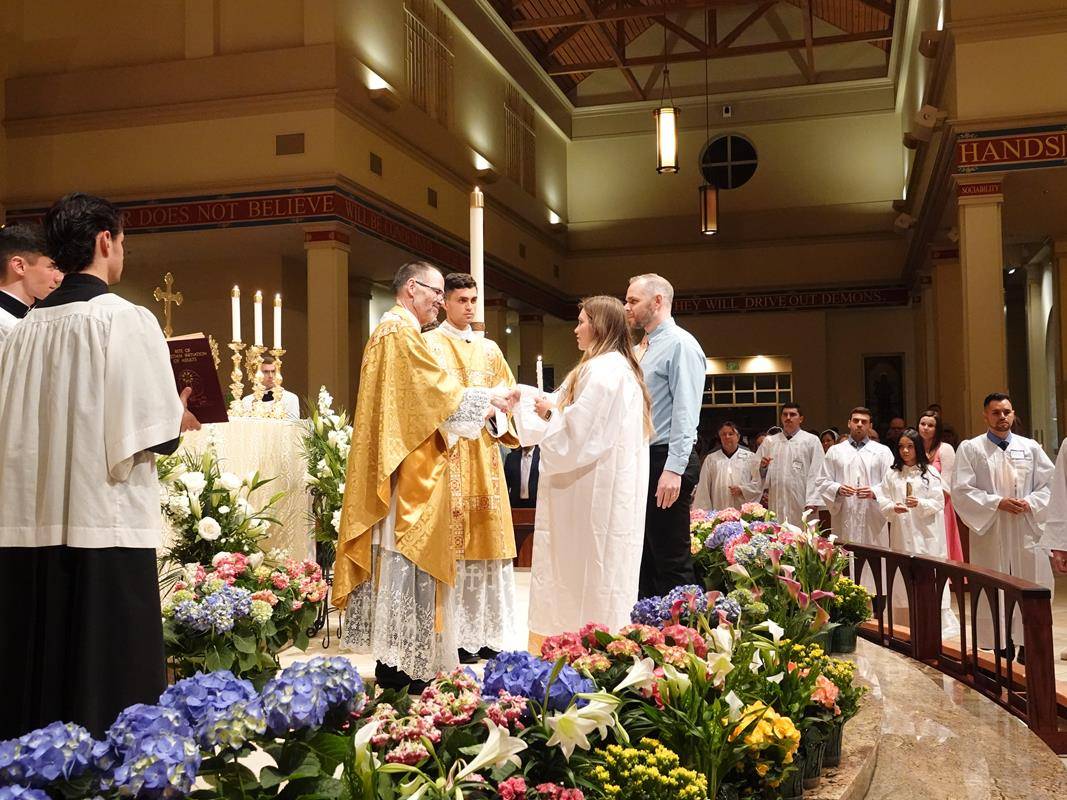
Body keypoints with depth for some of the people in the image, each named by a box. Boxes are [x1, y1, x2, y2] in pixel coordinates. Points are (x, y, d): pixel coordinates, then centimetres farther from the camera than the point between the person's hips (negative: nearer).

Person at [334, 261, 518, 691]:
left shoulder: (396, 330, 21)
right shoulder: (400, 331, -11)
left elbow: (425, 399, 20)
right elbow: (439, 390, -16)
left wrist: (484, 405, 13)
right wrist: (489, 398, -5)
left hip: (405, 469, 11)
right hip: (407, 471, -11)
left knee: (399, 558, 11)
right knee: (405, 559, -6)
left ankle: (396, 659, 16)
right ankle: (399, 667, -1)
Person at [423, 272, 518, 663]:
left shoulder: (489, 348, 20)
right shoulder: (429, 344, 4)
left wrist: (497, 417, -4)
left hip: (484, 452, 5)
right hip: (447, 452, -5)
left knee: (489, 537, 3)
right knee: (452, 543, -8)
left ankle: (487, 634, 9)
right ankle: (454, 636, -3)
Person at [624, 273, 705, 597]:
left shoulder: (680, 344, -8)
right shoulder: (641, 349, 19)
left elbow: (686, 412, -17)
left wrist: (674, 469, -23)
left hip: (665, 461, -9)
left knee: (672, 561, -5)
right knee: (643, 557, 13)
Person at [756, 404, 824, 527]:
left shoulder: (812, 440, 5)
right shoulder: (769, 441, 14)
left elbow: (816, 473, -2)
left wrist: (812, 501, -11)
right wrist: (762, 466, -8)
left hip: (801, 504, -2)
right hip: (776, 502, 2)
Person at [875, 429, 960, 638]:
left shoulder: (929, 472, 2)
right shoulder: (892, 474, 9)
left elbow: (938, 502, -2)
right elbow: (883, 502, 5)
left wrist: (919, 503, -19)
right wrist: (893, 507, -15)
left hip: (925, 534, -2)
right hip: (901, 534, 2)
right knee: (903, 578, 3)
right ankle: (905, 626, 10)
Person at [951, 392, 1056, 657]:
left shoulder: (1030, 447, 10)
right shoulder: (970, 449, 2)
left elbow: (1050, 484, 8)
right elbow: (961, 491, -6)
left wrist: (1030, 503, -11)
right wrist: (997, 503, -15)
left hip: (1027, 531, 2)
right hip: (990, 533, -2)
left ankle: (1027, 652, 14)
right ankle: (1003, 653, 10)